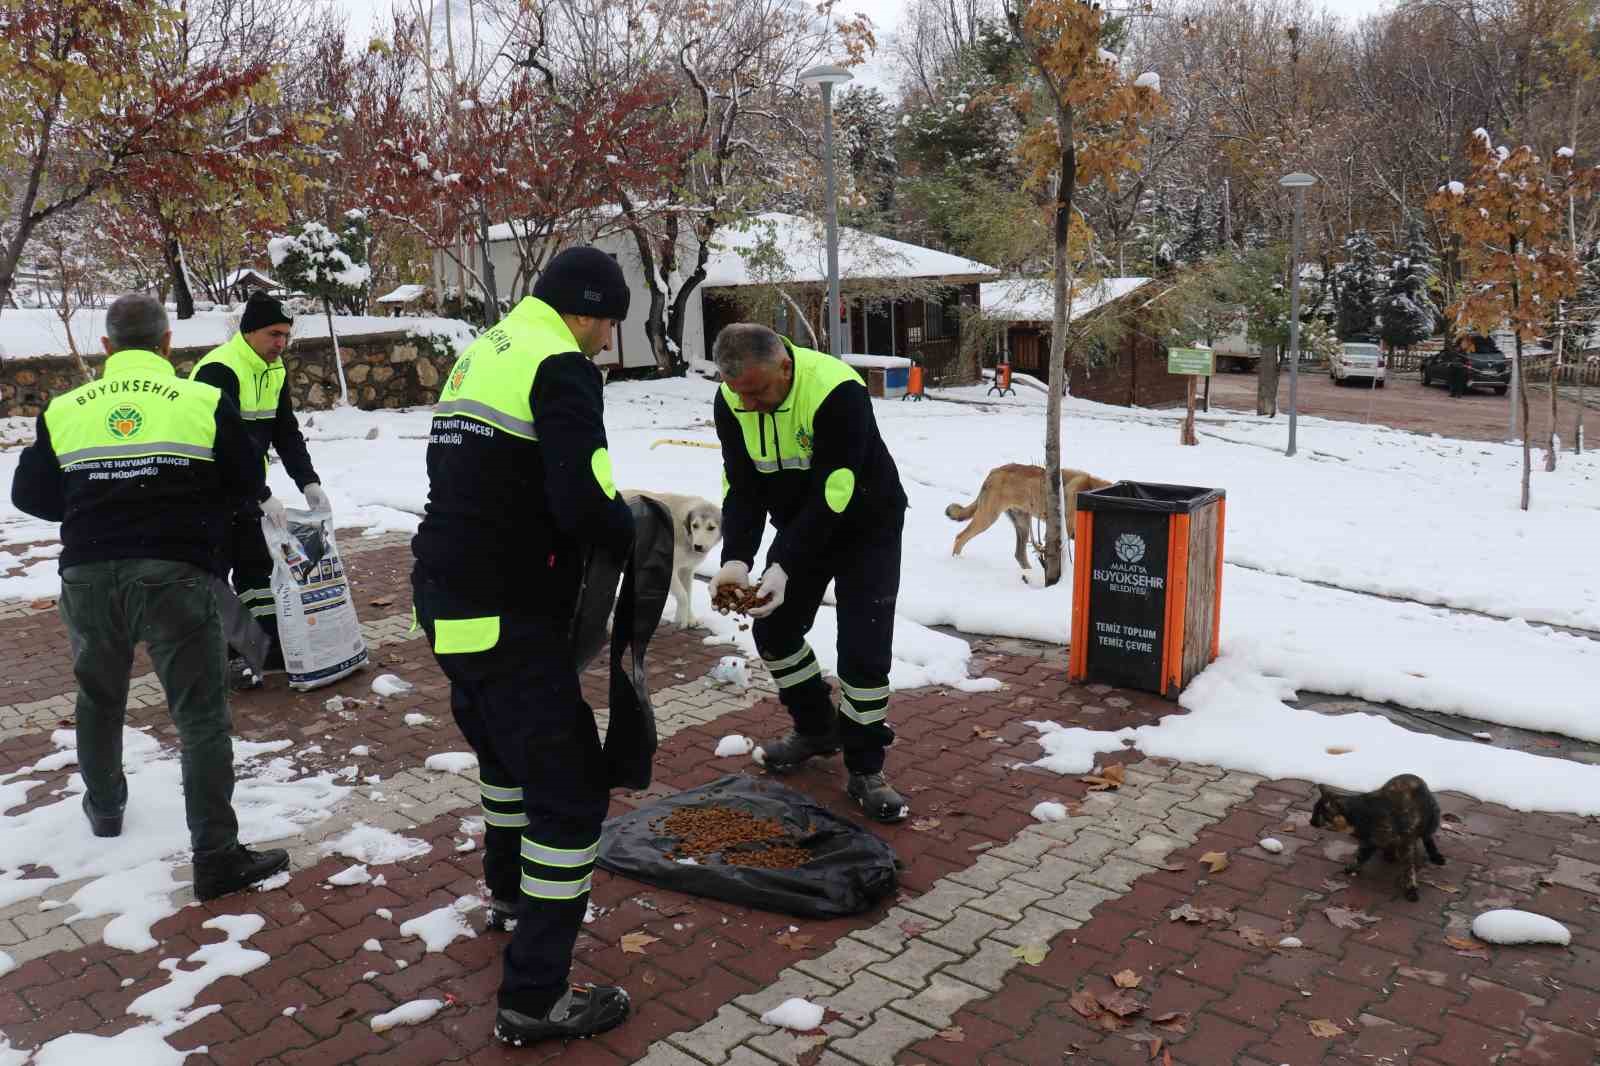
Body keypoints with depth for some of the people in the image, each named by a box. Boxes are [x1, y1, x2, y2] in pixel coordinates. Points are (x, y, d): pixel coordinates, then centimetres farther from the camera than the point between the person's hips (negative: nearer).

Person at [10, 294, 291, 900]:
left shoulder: (64, 410, 4)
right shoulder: (203, 403, -4)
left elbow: (30, 495, 11)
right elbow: (248, 483, 3)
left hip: (88, 576, 4)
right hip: (174, 575, -3)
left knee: (99, 698, 26)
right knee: (201, 715, -1)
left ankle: (105, 809, 44)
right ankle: (217, 856, -2)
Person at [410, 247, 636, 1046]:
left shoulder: (480, 356, 15)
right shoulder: (560, 366, -13)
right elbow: (583, 502, -24)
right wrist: (633, 531, -3)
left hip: (448, 601, 10)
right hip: (506, 617, -10)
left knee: (509, 747, 29)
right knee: (572, 789, -2)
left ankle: (511, 895, 50)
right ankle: (534, 997, 6)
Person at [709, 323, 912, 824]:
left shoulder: (837, 392, -34)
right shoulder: (732, 401, -15)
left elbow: (831, 496, -35)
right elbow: (742, 489, -11)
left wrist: (783, 567, -41)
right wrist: (736, 558, -27)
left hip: (865, 525, -6)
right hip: (800, 524, 6)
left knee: (863, 648, -10)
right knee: (774, 629, 10)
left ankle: (865, 769, 7)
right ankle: (817, 729, 32)